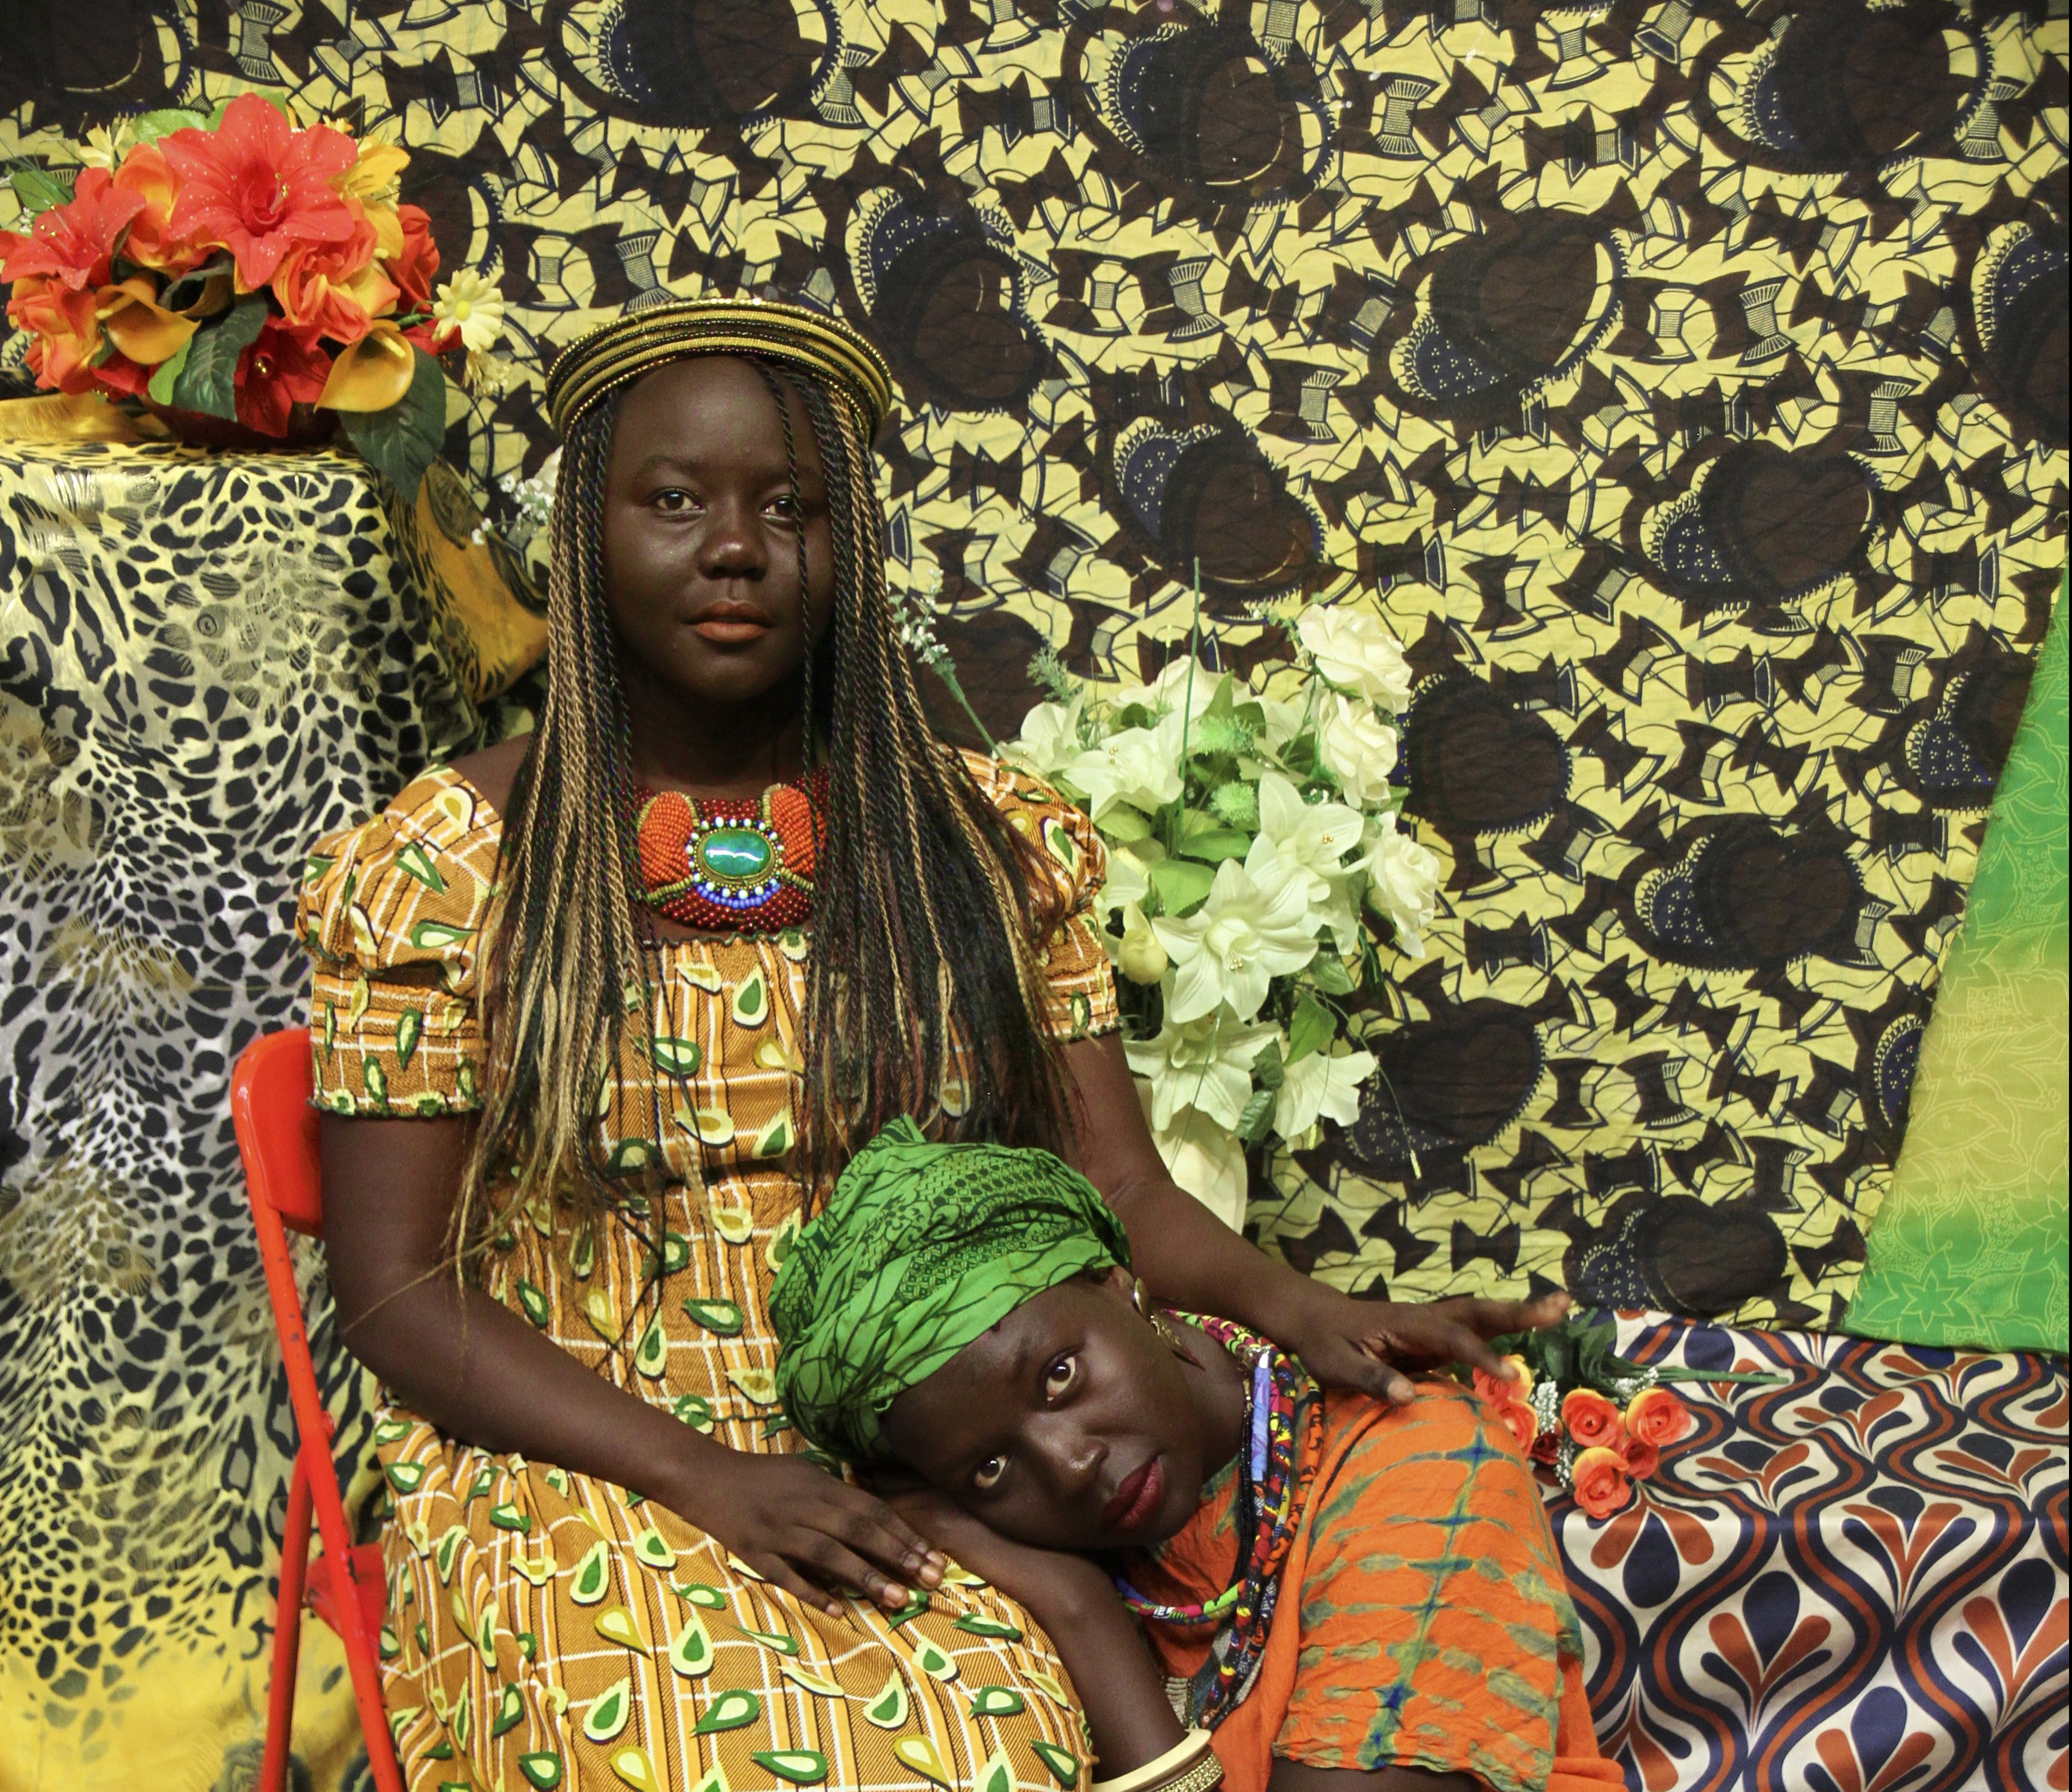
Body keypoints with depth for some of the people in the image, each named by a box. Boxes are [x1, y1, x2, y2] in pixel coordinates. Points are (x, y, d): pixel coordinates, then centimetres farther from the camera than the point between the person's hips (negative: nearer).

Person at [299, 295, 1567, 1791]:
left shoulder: (992, 842, 9)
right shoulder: (448, 862, 1)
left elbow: (1119, 1188, 6)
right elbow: (397, 1292, -3)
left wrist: (1302, 1307, -17)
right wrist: (707, 1477, -17)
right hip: (586, 1469, -3)